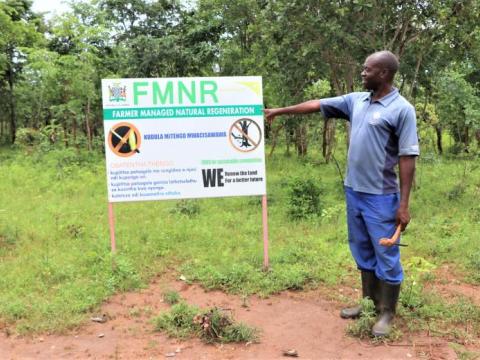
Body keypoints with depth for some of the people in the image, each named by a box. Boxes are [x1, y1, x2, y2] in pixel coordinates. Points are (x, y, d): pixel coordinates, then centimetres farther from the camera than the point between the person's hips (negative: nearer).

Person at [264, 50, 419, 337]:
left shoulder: (402, 109, -11)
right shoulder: (356, 100, 8)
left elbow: (408, 158, -14)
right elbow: (317, 105, 15)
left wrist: (404, 204, -16)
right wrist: (281, 111, 17)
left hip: (381, 196, -7)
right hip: (353, 191, 7)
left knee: (386, 256, 4)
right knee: (363, 252, 17)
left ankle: (387, 313, 18)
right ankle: (370, 302, 31)